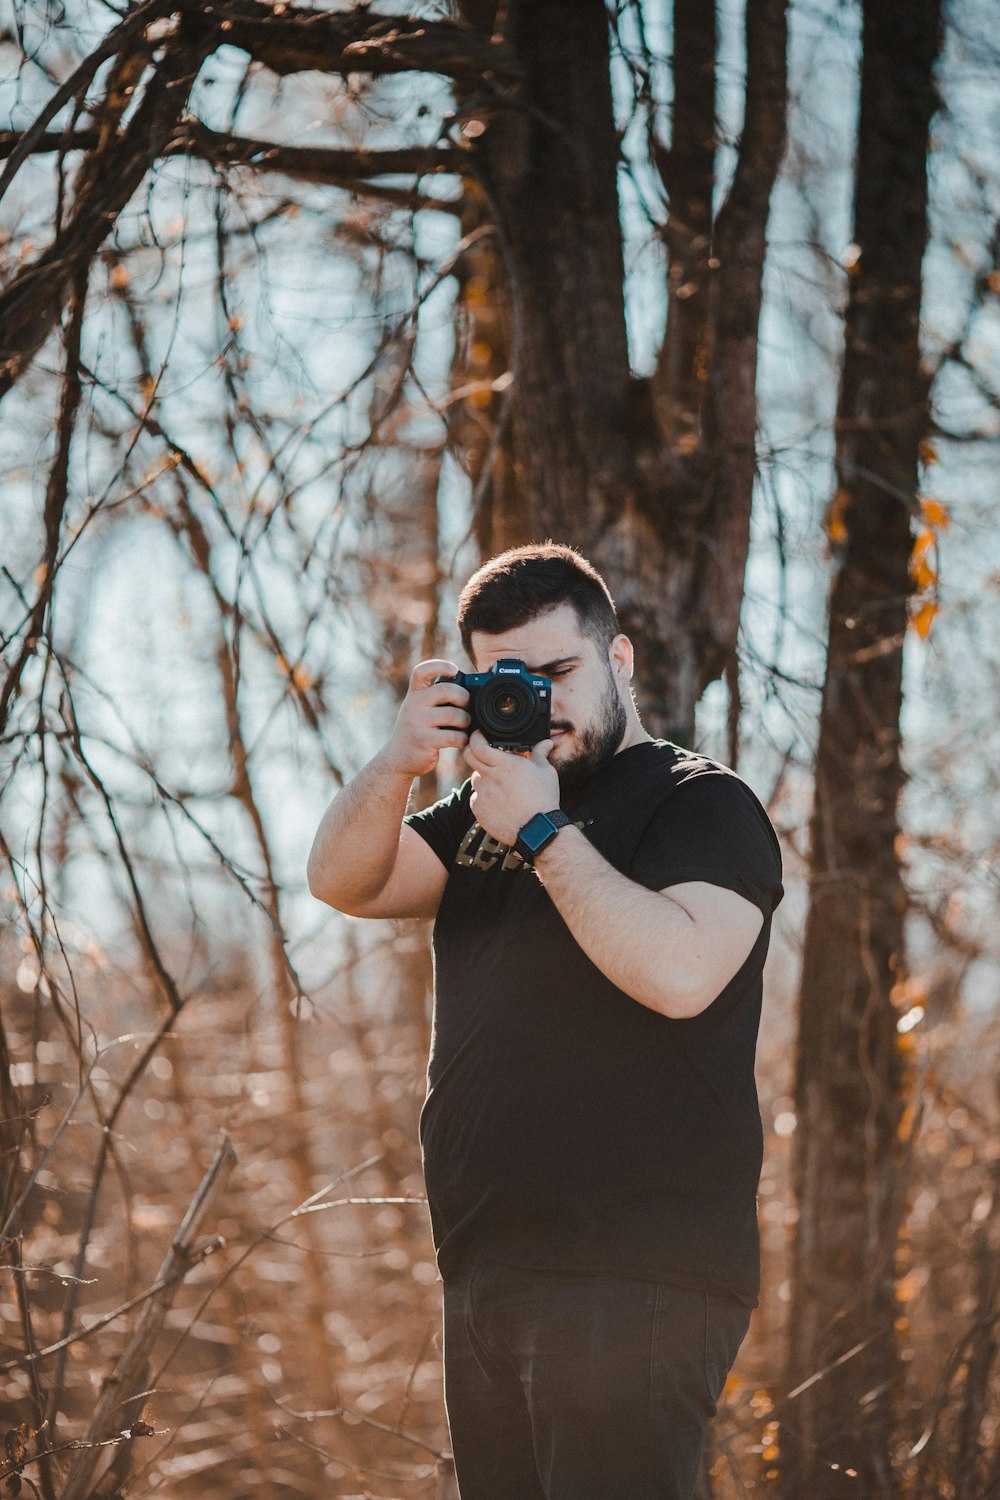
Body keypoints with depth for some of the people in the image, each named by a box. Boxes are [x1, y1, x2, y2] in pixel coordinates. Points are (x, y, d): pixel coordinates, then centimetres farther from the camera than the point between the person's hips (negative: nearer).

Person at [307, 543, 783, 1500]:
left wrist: (544, 832, -15)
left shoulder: (702, 805, -2)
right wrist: (398, 764, -8)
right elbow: (343, 881, 9)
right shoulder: (486, 810, 21)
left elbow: (680, 974, -20)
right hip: (485, 1275, 7)